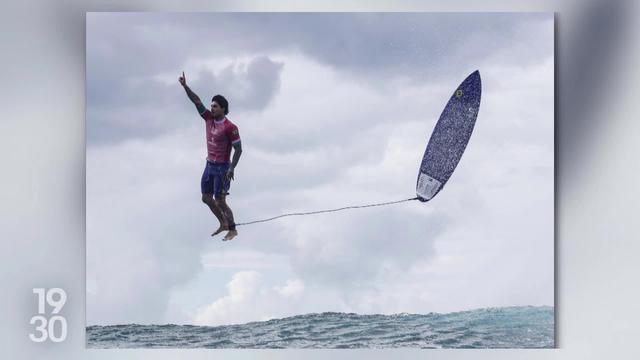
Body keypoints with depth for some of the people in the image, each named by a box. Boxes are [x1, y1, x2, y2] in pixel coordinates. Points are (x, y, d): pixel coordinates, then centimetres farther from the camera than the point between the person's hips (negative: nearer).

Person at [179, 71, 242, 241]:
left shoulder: (230, 127, -17)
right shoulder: (209, 118, 2)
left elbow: (238, 149, -16)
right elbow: (197, 101, 0)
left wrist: (232, 169, -21)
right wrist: (185, 86, -8)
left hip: (222, 168, -8)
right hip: (209, 165, 8)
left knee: (220, 202, -5)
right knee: (206, 198, 13)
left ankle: (232, 229, 10)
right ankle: (223, 224, 29)